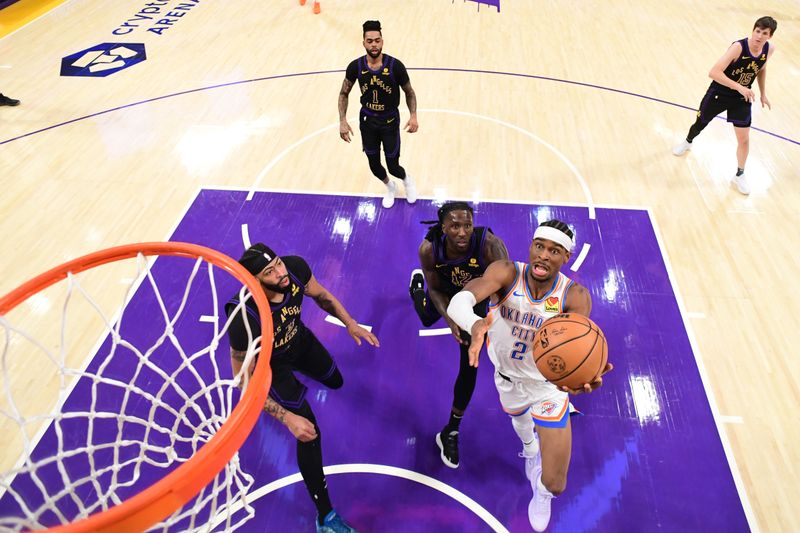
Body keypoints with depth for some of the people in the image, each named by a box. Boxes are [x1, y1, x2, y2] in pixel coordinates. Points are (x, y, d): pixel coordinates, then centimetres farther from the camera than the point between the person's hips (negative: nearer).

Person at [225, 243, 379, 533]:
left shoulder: (296, 267, -32)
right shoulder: (244, 317, -44)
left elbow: (322, 296, -7)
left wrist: (351, 324, -18)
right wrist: (287, 418, -34)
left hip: (300, 339, 5)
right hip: (272, 363, -5)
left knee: (336, 382, 29)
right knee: (310, 434, -4)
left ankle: (299, 369, 64)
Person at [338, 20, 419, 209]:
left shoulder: (395, 65, -20)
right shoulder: (356, 66, -15)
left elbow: (409, 92, -5)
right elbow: (344, 94, -1)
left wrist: (413, 116, -20)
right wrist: (343, 121, -11)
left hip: (390, 122, -2)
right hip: (367, 121, 2)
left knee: (393, 166, 1)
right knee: (374, 165, 13)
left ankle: (407, 180, 40)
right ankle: (390, 187, 47)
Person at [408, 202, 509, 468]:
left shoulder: (489, 245, -45)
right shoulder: (429, 249, -37)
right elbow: (435, 289, -19)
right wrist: (450, 320, -35)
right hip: (445, 289, 2)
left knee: (470, 366, -4)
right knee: (427, 318, 36)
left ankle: (450, 432, 18)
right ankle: (417, 284, 73)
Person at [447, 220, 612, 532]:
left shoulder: (575, 296, -28)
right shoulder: (507, 273, -29)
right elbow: (458, 302, -46)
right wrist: (475, 324, -69)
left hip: (548, 385, -1)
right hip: (508, 376, 2)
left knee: (555, 484, -1)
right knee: (517, 415, 35)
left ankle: (542, 492, 40)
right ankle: (530, 449, 75)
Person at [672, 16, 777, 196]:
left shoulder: (769, 50, -10)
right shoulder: (738, 47, -28)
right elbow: (714, 72, -37)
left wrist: (763, 94, 14)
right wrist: (739, 87, -42)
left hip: (742, 99, 3)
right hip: (719, 93, -3)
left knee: (744, 139, 0)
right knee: (700, 123, 19)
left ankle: (739, 176, 18)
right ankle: (688, 142, 54)